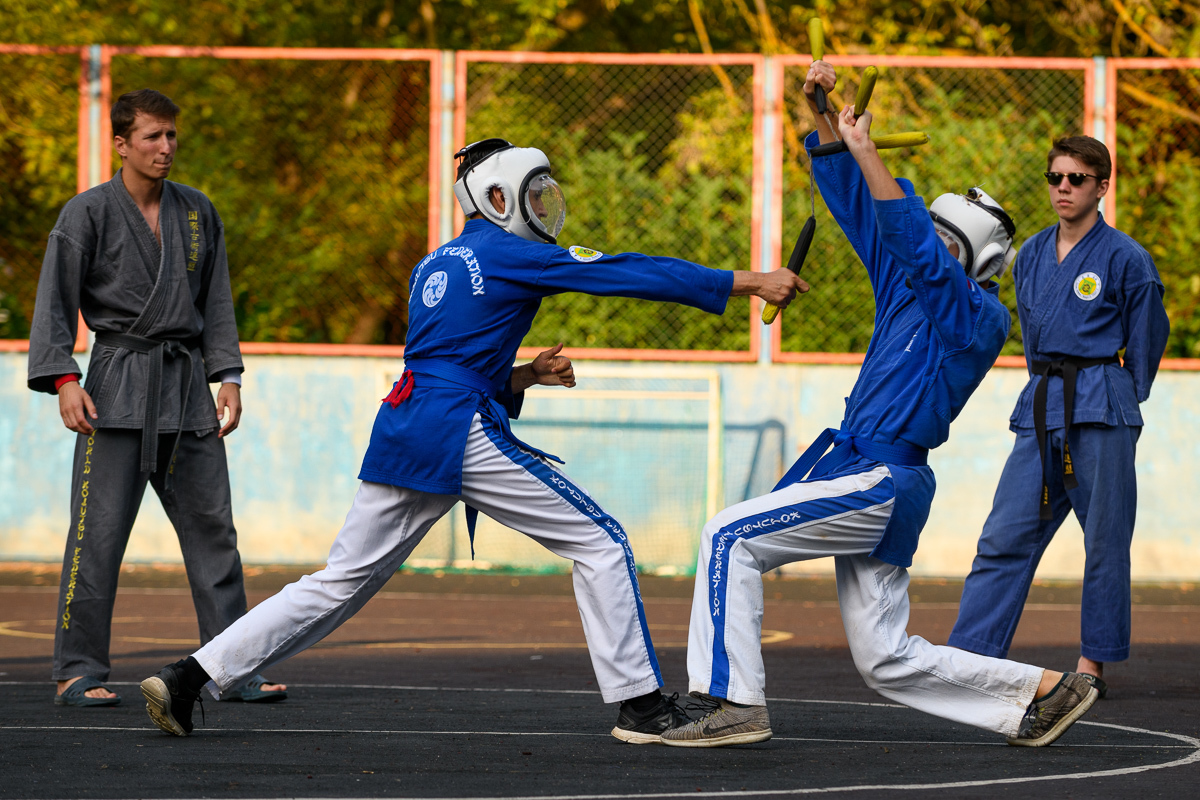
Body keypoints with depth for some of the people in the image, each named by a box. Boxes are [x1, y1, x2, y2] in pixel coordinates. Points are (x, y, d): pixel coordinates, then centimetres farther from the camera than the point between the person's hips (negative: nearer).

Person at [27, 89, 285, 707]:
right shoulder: (88, 213, -2)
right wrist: (65, 381, -15)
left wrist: (228, 377, 7)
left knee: (212, 528, 4)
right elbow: (55, 303, -4)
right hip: (119, 385, -5)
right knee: (99, 530, -7)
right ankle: (77, 673, -1)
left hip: (188, 386, 5)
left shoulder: (197, 213, 12)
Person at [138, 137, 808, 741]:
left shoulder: (433, 267, 24)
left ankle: (190, 676, 2)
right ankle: (639, 704, -3)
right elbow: (631, 274, -3)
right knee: (600, 543, 0)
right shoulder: (509, 255, 0)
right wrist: (750, 282, -2)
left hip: (402, 430, 8)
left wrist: (520, 378, 19)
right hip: (463, 437, -8)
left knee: (341, 583, 9)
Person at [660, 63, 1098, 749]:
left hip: (881, 481, -9)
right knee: (888, 661, 9)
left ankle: (736, 702, -18)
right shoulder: (905, 283, 13)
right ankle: (1043, 692, 14)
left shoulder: (981, 318, -11)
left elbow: (917, 244, -26)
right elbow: (855, 203, 15)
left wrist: (865, 150, -27)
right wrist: (824, 117, 4)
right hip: (874, 485, 9)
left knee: (731, 536, -13)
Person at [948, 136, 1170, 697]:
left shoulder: (1125, 259, -4)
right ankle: (968, 656, -2)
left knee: (1105, 539, -1)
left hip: (1102, 407, -5)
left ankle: (1092, 662, 7)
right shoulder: (1031, 256, 13)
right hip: (1041, 406, 5)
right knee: (1006, 535, -1)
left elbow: (1146, 341, 4)